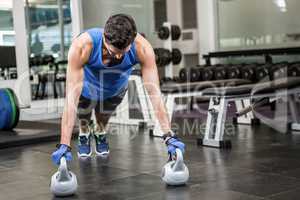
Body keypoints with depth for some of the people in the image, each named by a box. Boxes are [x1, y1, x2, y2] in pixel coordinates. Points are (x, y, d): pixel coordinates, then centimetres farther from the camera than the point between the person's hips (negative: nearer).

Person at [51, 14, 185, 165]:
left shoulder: (142, 48, -40)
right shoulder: (82, 46, -45)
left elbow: (154, 92, -38)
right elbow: (72, 96, -47)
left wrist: (169, 136, -44)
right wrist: (64, 145, -51)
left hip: (117, 85, 2)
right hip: (88, 84, -1)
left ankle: (100, 133, 52)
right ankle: (84, 134, 46)